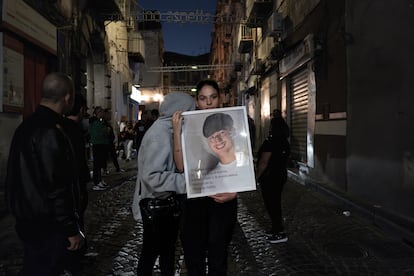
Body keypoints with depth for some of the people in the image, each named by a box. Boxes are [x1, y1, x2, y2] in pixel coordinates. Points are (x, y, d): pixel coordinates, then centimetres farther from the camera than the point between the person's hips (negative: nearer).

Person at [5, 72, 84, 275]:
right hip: (47, 226, -9)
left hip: (28, 219, 10)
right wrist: (71, 230, -18)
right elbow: (56, 189, -26)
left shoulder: (27, 125, 7)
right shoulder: (50, 133, -24)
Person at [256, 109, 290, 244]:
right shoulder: (285, 142, 7)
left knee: (271, 204, 0)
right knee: (276, 202, 20)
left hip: (270, 177, -9)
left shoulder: (271, 141, -21)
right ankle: (277, 227, 32)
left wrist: (257, 176, -14)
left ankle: (280, 234, 5)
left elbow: (264, 161, -22)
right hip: (281, 174, 9)